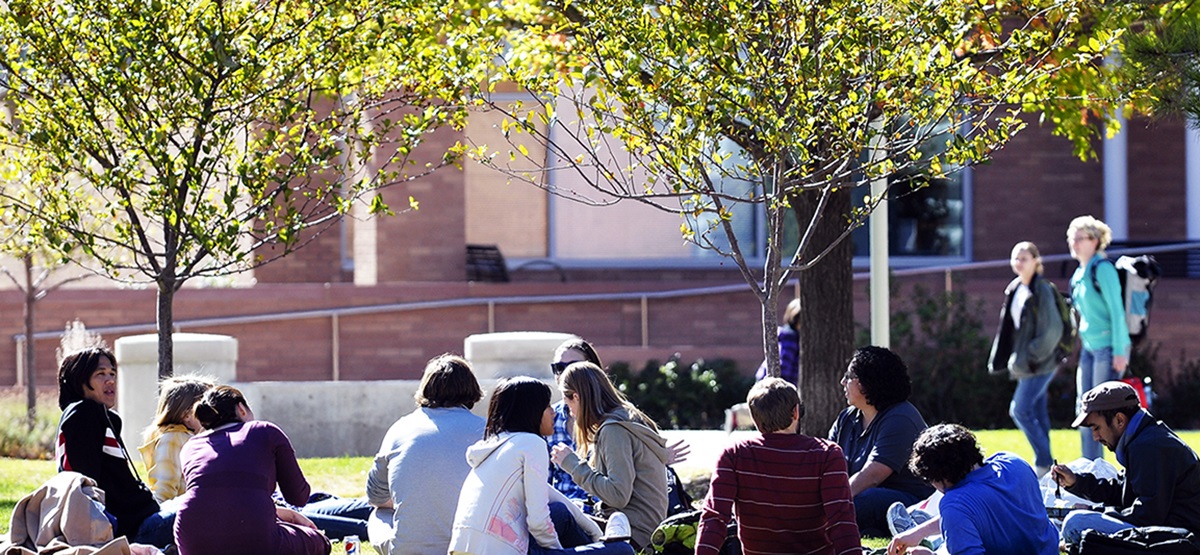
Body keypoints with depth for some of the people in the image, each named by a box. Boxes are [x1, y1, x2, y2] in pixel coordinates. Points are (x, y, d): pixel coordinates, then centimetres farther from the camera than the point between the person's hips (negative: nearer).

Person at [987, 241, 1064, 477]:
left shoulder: (1042, 290, -15)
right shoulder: (1015, 289, 11)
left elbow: (1052, 329, -20)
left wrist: (1032, 356, -17)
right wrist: (1015, 357, 13)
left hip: (1040, 363, -9)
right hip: (1026, 362, 9)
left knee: (1020, 409, -10)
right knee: (1037, 411, 12)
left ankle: (1044, 462, -3)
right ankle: (1044, 463, 18)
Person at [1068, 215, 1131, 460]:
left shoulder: (1103, 269, -12)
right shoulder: (1080, 274, 14)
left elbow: (1117, 311, -16)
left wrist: (1119, 351, -19)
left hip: (1109, 347, -9)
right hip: (1090, 347, 9)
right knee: (1085, 407, 6)